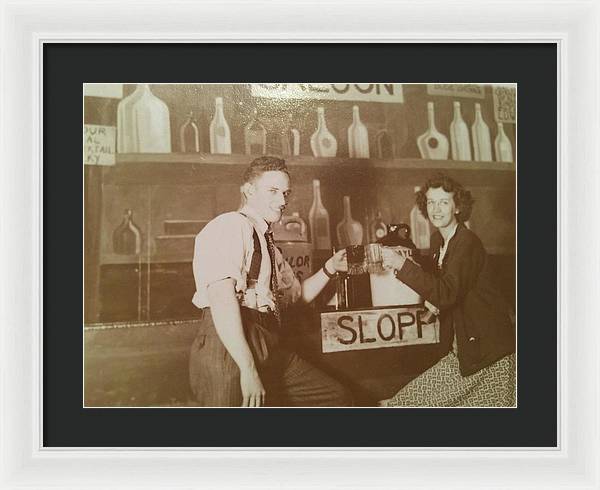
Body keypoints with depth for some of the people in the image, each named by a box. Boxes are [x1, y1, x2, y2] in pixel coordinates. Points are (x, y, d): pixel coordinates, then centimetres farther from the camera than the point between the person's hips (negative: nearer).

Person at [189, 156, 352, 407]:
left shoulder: (267, 242, 21)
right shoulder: (231, 225, -8)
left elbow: (296, 294, 30)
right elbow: (222, 297, -20)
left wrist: (330, 268, 16)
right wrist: (248, 369, -24)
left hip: (271, 349, 9)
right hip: (228, 350, -9)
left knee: (337, 397, 12)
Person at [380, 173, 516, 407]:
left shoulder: (468, 243, -20)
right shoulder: (437, 239, 6)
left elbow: (447, 293, -31)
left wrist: (402, 264, -34)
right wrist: (431, 298, 0)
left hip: (489, 346, -8)